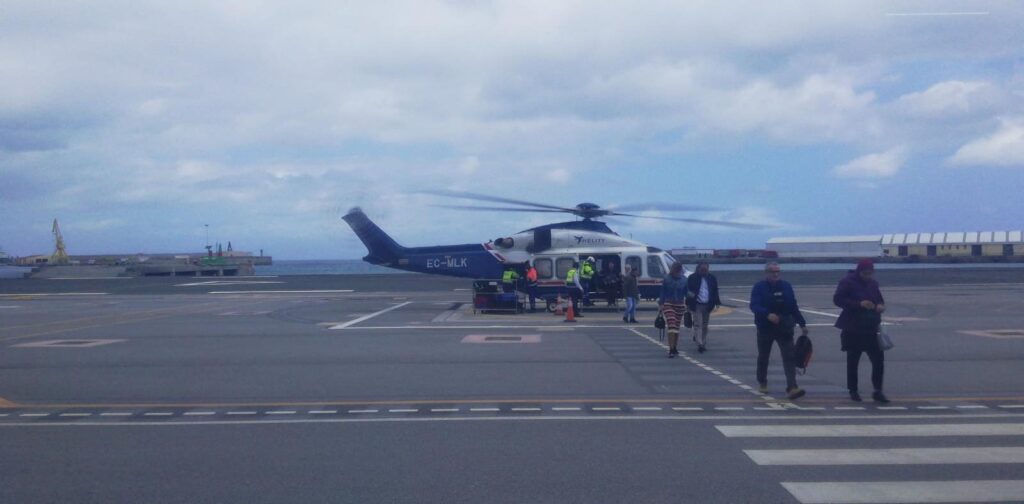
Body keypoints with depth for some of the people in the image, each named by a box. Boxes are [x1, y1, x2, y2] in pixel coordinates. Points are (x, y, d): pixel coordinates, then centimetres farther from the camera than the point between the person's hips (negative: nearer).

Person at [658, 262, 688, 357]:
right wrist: (661, 304, -2)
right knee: (671, 326, -14)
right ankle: (671, 349, -18)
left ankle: (674, 348, 20)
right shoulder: (667, 280, -3)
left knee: (677, 327, 9)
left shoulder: (684, 280, 2)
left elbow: (686, 293, 8)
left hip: (680, 305, 3)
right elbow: (662, 292, 2)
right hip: (668, 304, -3)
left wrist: (687, 304, 4)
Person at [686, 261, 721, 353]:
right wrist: (688, 303, -5)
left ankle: (703, 344, 21)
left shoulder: (712, 279, 8)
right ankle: (699, 344, -16)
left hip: (707, 305, 3)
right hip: (697, 305, -3)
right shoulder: (692, 278, 0)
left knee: (705, 325, 10)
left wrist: (717, 303, 5)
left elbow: (715, 292, 12)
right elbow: (688, 291, 0)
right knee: (698, 324, -11)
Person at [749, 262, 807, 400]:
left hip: (784, 328, 2)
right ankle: (762, 383, 34)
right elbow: (754, 305, -19)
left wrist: (802, 324, 10)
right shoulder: (759, 287, -6)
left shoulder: (786, 286, 6)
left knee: (789, 357, -11)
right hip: (765, 328, -2)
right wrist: (768, 314, -36)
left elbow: (794, 307, 11)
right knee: (763, 357, 13)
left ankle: (792, 388, -18)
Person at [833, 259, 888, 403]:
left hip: (871, 328, 5)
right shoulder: (848, 282, -8)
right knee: (852, 361, 5)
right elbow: (837, 299, -16)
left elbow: (879, 299, 22)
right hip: (853, 329, -5)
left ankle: (877, 391, 5)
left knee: (878, 359, -3)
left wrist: (881, 305, -4)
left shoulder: (872, 283, 10)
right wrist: (859, 304, -24)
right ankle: (853, 391, 17)